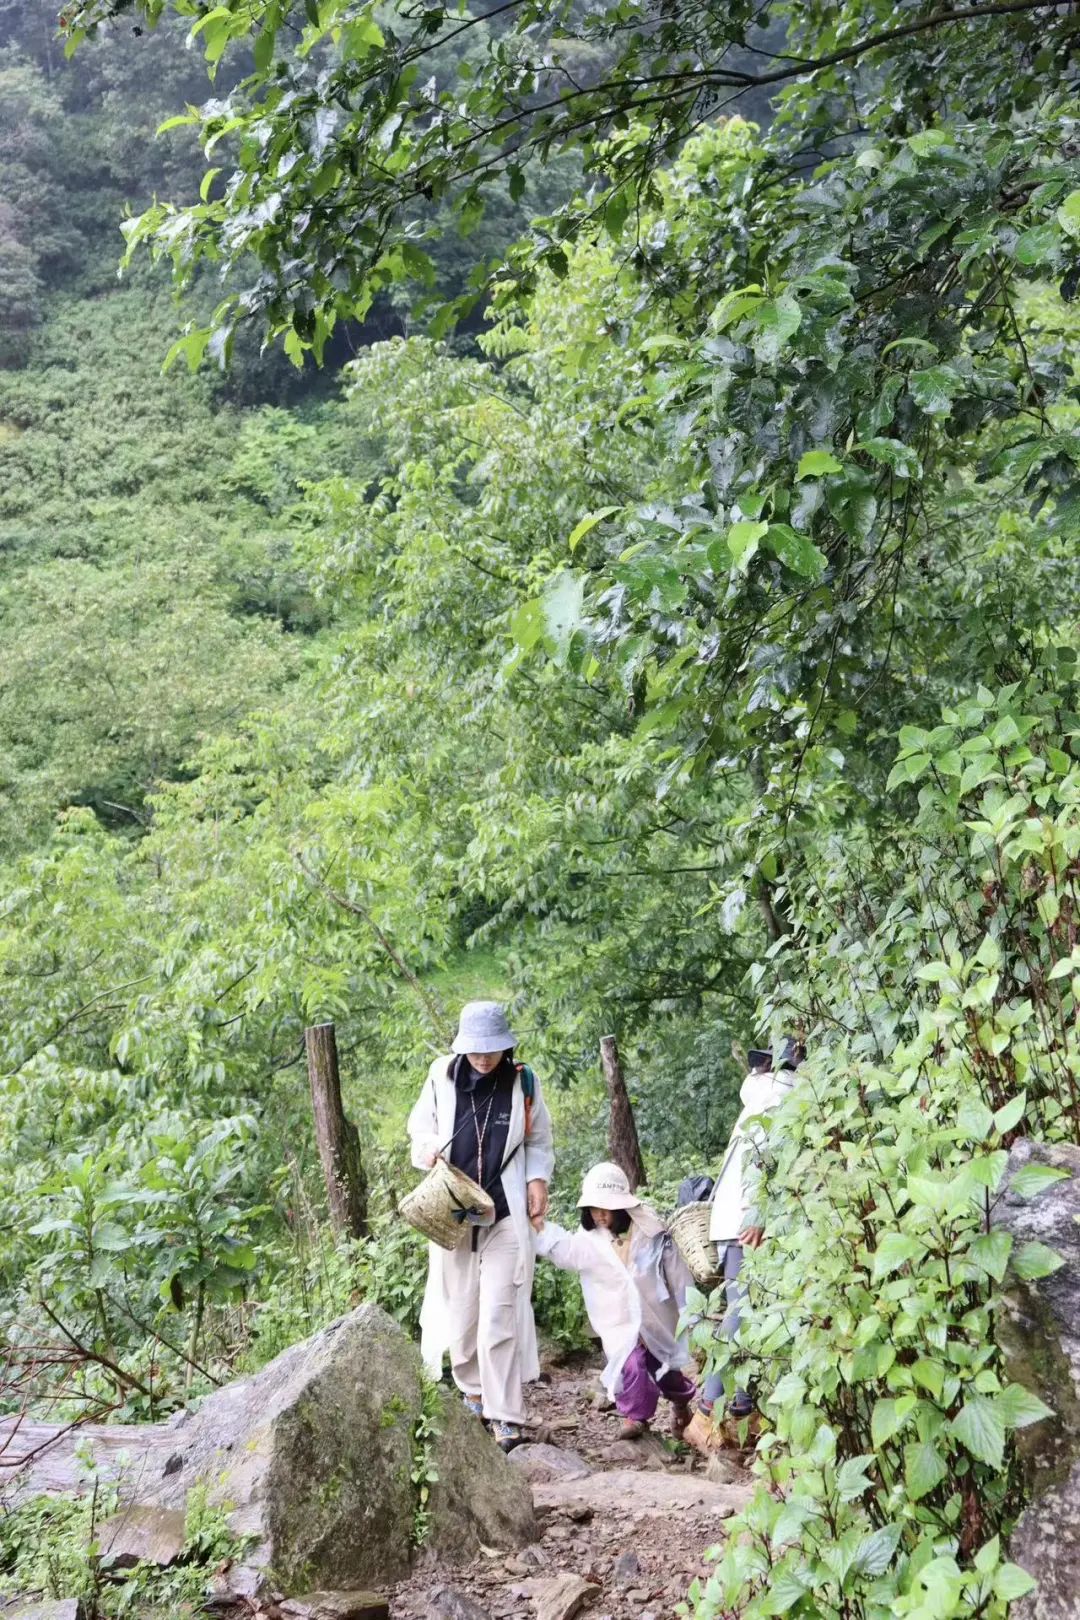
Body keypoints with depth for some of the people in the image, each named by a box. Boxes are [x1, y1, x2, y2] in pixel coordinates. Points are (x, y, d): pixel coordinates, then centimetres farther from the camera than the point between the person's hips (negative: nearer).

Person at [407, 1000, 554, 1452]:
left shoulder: (523, 1083, -2)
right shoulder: (442, 1078, -3)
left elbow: (539, 1142, 11)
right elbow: (419, 1130, 11)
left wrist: (538, 1181, -5)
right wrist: (431, 1149, -10)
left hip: (506, 1215, -2)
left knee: (500, 1316, -7)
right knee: (459, 1310, 11)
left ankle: (505, 1416, -1)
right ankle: (473, 1392, 33)